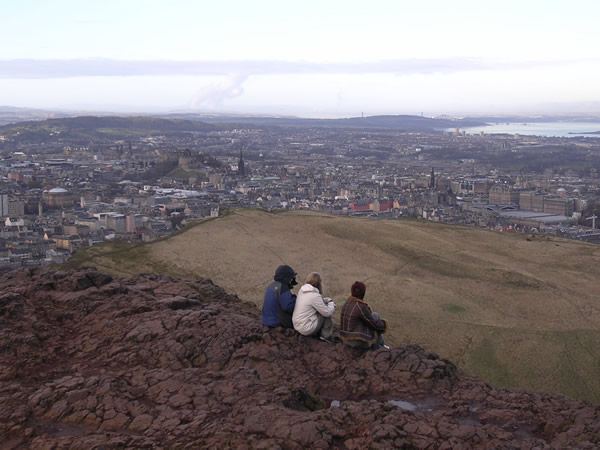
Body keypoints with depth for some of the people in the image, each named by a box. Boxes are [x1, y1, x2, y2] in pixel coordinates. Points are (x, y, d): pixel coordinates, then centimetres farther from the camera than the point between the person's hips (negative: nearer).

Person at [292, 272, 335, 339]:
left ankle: (318, 333, 16)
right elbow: (327, 312, -13)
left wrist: (327, 300, 6)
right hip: (306, 329, -8)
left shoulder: (301, 291, 3)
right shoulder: (315, 295, -21)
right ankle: (326, 335, 9)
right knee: (326, 313, 1)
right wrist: (331, 303, 5)